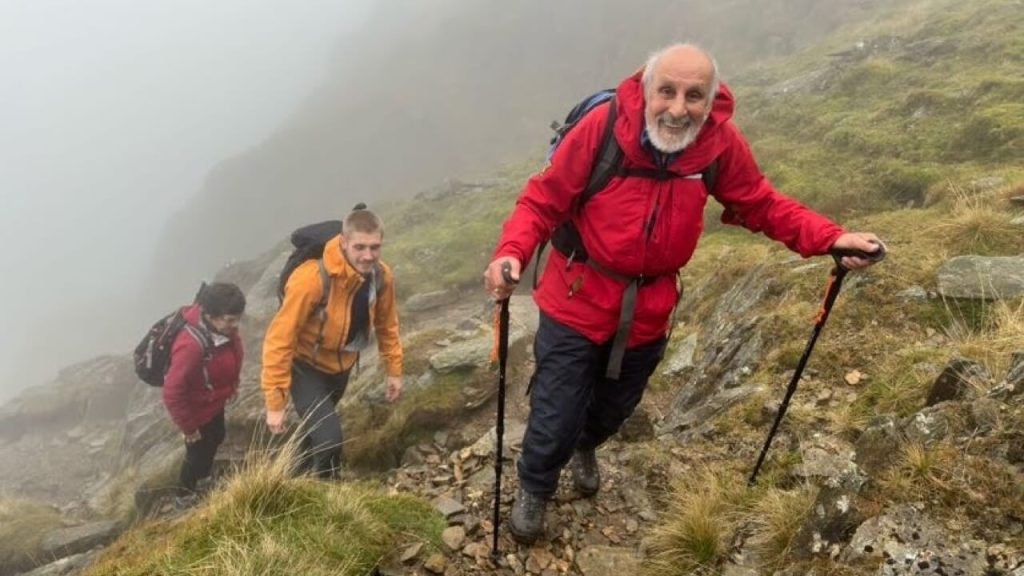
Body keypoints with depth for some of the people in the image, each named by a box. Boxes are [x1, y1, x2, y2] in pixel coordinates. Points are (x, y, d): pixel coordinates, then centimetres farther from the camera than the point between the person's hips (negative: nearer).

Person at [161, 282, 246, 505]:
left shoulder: (221, 326, -19)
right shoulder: (190, 346, -42)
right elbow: (172, 393, -33)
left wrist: (232, 384, 13)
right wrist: (188, 427, -20)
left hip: (215, 402, 7)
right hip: (197, 410, -7)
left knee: (216, 439, 31)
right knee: (198, 454, 18)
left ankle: (205, 476, 61)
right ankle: (186, 494, 48)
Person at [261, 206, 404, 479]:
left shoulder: (382, 276, -18)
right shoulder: (312, 279, -36)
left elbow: (387, 324, 1)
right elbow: (279, 340, -30)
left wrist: (394, 370, 7)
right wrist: (275, 403, -27)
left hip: (341, 364, 6)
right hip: (306, 366, -6)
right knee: (329, 438, -19)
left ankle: (304, 474, 57)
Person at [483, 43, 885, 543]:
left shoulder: (721, 142, -15)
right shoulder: (603, 125, -25)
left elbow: (762, 205, -1)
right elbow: (543, 200, -18)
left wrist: (831, 239, -13)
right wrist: (512, 253, -36)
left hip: (648, 312, 4)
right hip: (577, 303, -3)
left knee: (615, 407, 27)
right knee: (556, 416, 4)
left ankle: (584, 447, 63)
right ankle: (533, 488, 39)